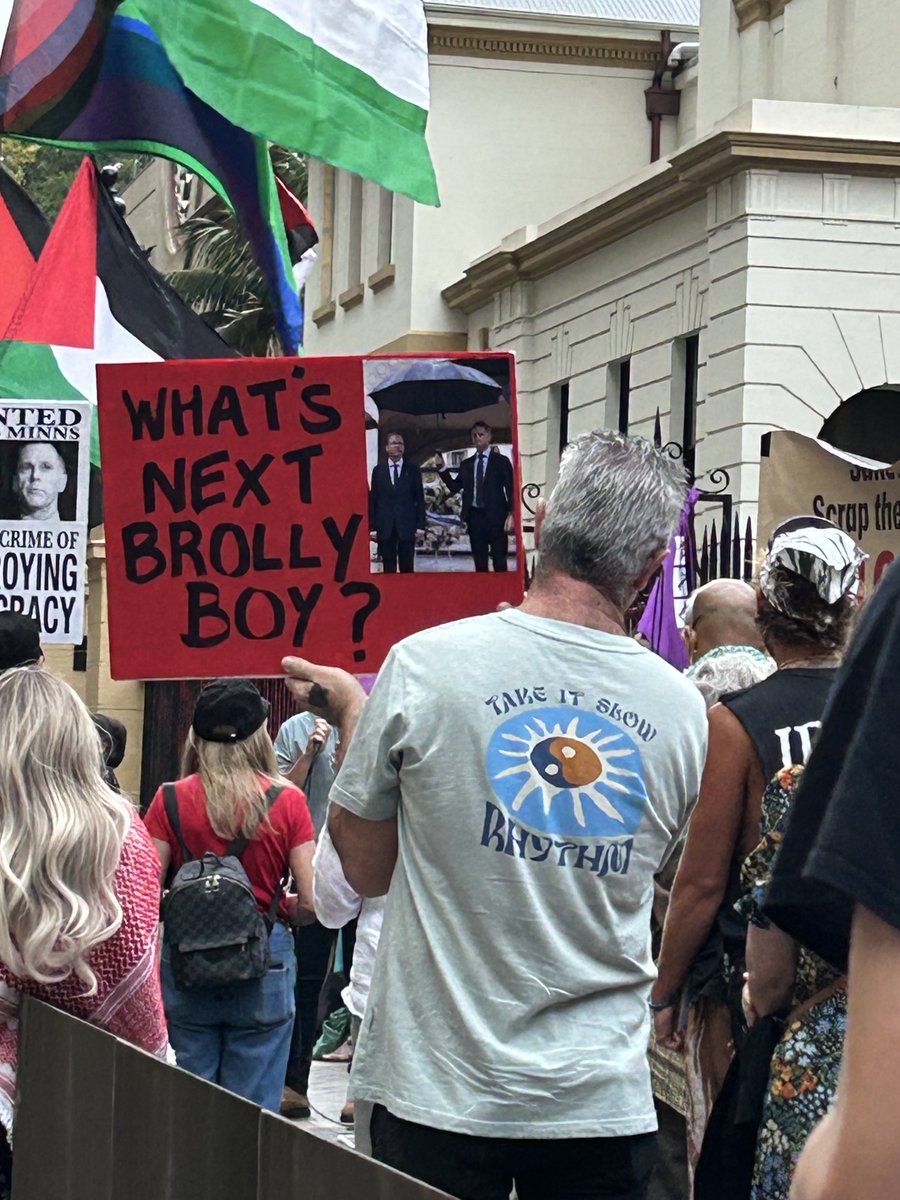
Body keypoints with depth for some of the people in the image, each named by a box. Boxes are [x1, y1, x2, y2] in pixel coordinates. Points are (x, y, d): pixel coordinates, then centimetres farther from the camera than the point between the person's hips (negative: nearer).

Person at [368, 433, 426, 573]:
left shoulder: (413, 469, 6)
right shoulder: (378, 470, 7)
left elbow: (420, 498, 4)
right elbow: (372, 500, 6)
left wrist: (420, 525, -3)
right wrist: (372, 527, 0)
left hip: (407, 526, -1)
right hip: (385, 528, 1)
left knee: (407, 567, 2)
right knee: (389, 568, 3)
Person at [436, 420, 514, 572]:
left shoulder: (501, 461, 4)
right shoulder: (466, 464, 15)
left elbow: (511, 489, 0)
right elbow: (454, 487, 13)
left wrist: (511, 514, -11)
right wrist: (441, 468, 1)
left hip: (495, 517, -4)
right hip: (474, 517, 4)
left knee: (499, 561, -5)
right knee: (479, 561, 5)